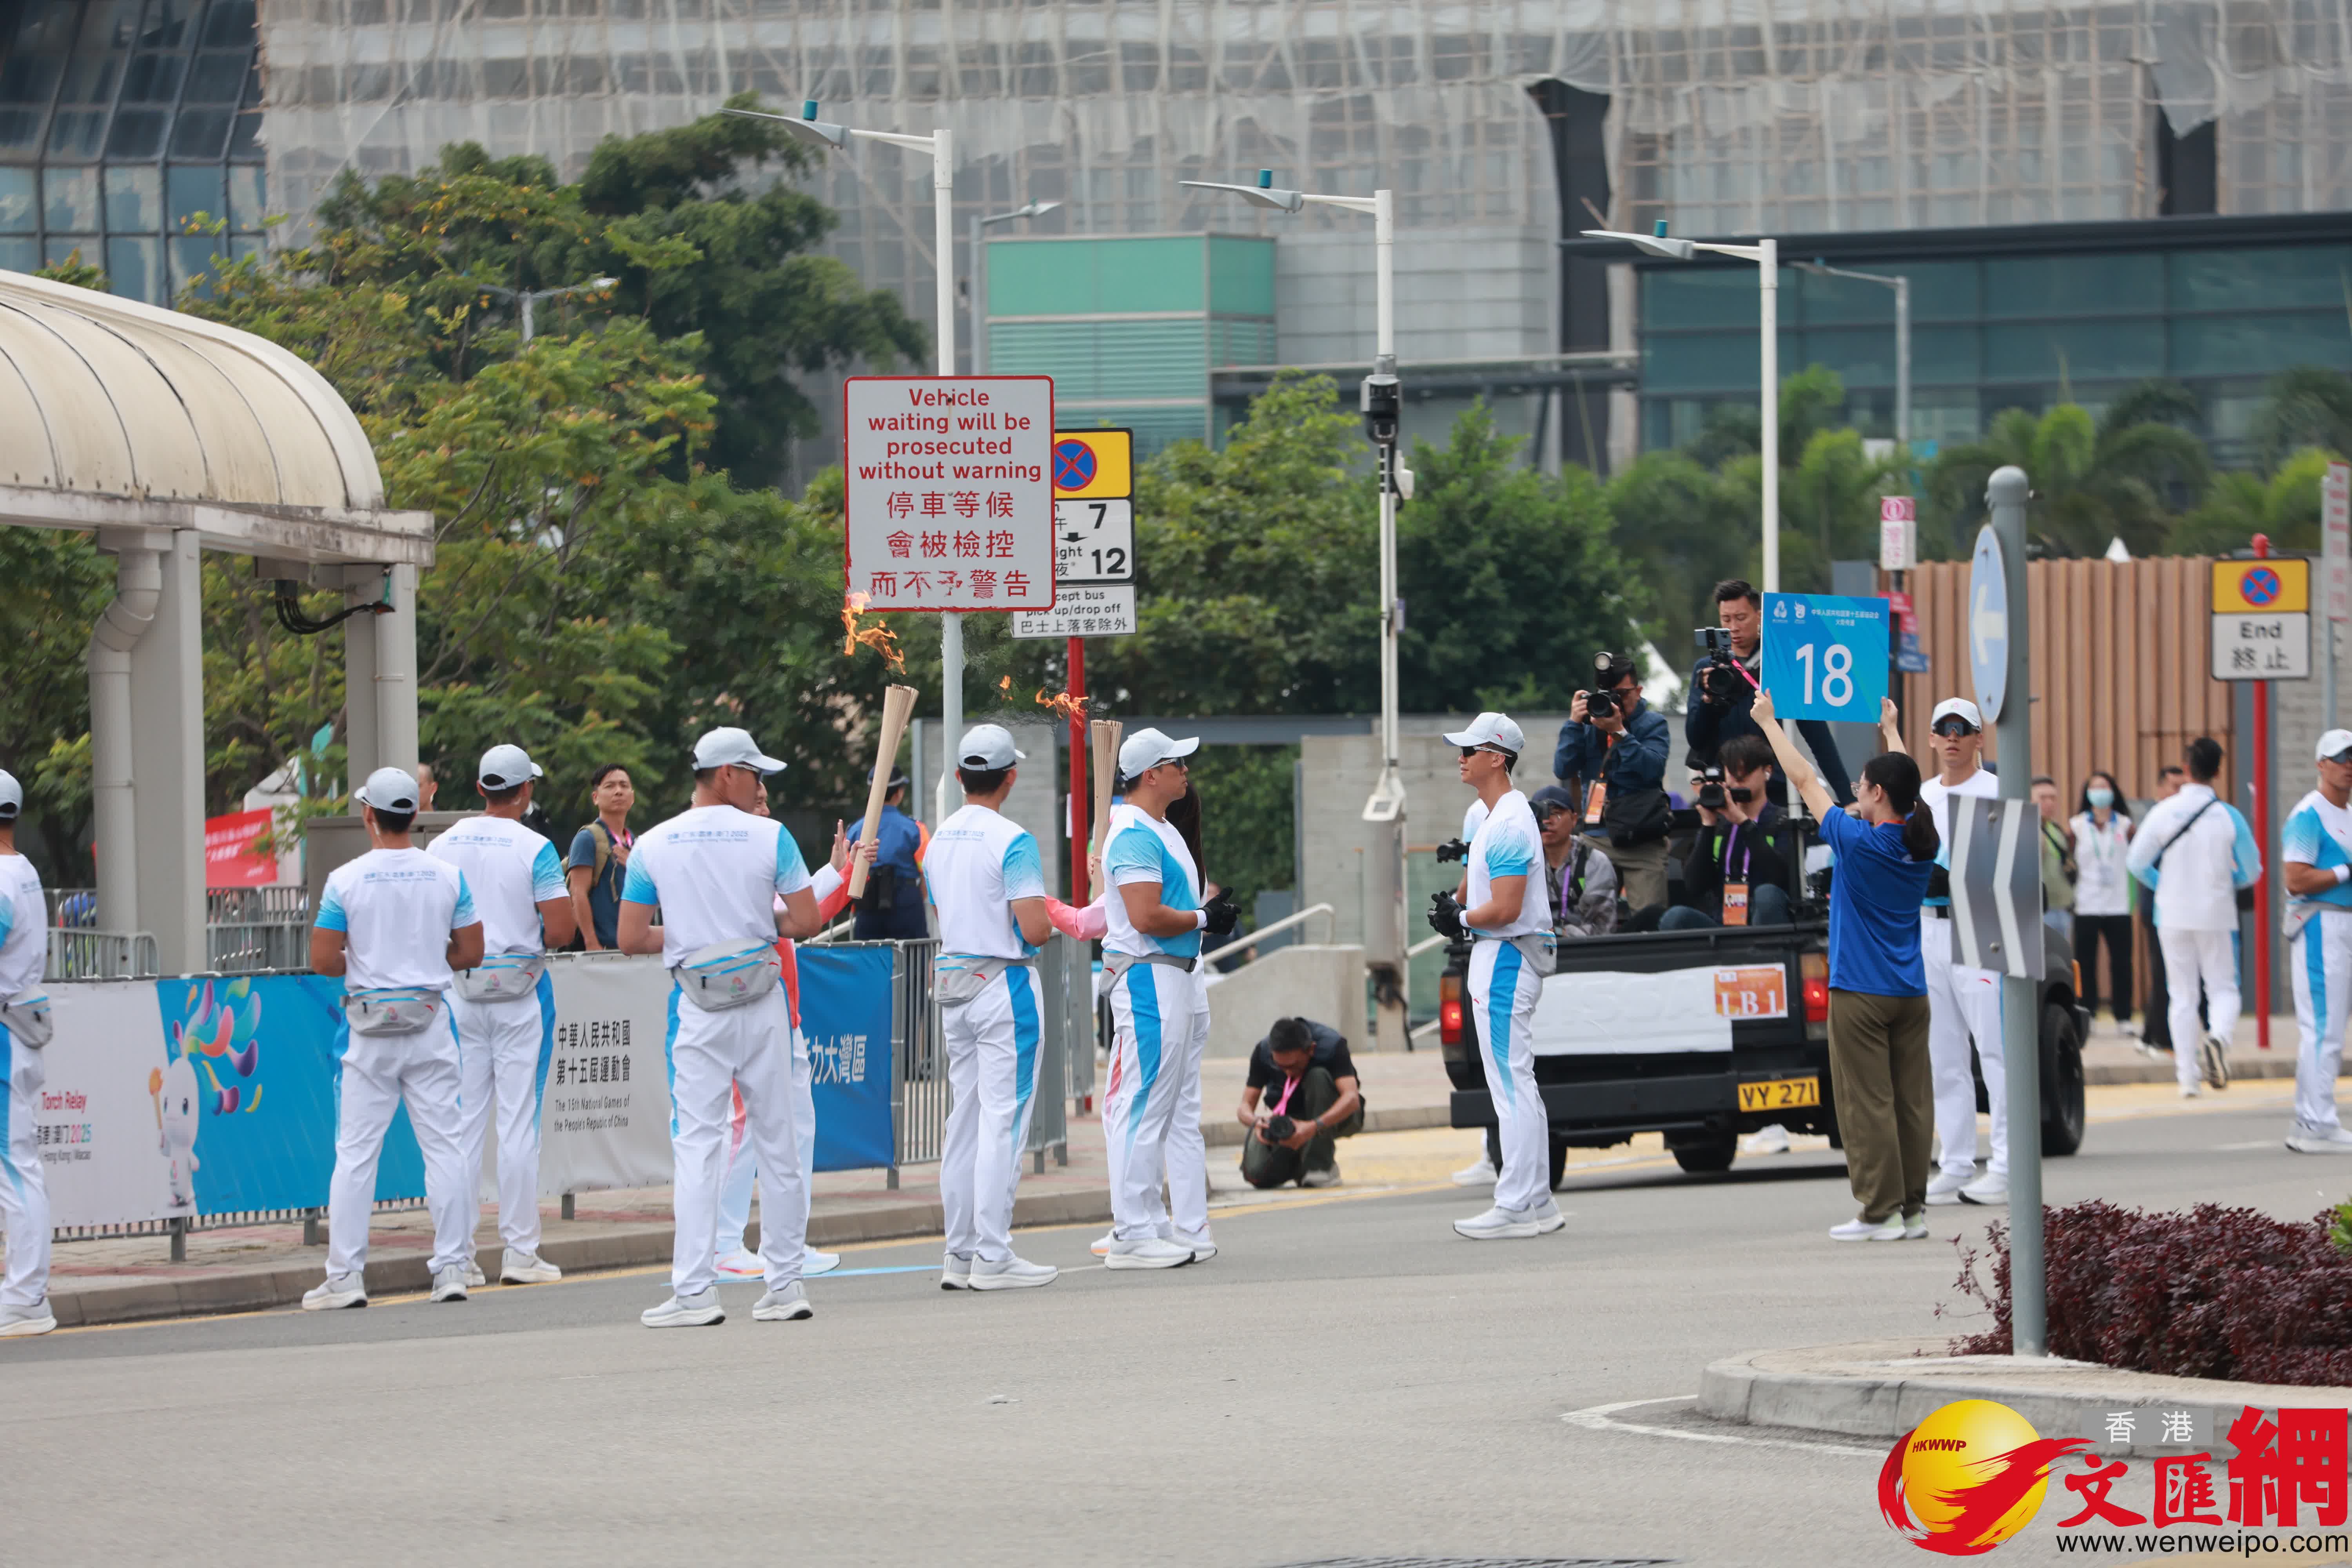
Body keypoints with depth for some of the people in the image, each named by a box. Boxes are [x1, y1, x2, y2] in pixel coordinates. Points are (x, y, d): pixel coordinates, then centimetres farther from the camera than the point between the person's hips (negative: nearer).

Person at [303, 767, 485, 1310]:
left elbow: (323, 961, -9)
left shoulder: (346, 880, -7)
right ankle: (452, 1268, 3)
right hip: (430, 1020, 2)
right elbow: (471, 952, 4)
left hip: (369, 1024, -2)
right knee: (444, 1145, 5)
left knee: (355, 1151, 2)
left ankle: (345, 1275, 1)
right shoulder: (447, 877, 1)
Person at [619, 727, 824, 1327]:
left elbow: (631, 938, -1)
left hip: (698, 1005, 0)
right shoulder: (770, 837, -4)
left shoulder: (653, 845, 0)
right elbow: (806, 921, -6)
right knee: (776, 1142, 8)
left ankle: (694, 1291, -11)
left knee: (696, 1144, -2)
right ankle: (785, 1284, 11)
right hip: (763, 1005, 0)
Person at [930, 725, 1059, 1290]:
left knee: (964, 1121, 12)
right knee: (1003, 1121, -6)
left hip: (954, 985, 8)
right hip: (1004, 984, -8)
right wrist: (1051, 918, 0)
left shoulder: (939, 839, 9)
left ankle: (960, 1254, 14)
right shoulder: (1012, 841, -15)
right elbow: (1035, 929, -21)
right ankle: (992, 1257, -8)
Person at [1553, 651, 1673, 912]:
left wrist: (1619, 733, -16)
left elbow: (1653, 768, -10)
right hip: (1596, 838, 3)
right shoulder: (1588, 726, 14)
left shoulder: (1653, 724, 7)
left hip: (1642, 841, -3)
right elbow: (1563, 770, 3)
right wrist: (1574, 724, -4)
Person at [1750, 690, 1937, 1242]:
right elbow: (1905, 788, 23)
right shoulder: (1922, 845, 3)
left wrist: (1769, 723, 9)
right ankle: (1913, 1209, 10)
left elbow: (1806, 781, -3)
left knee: (1868, 1104, -3)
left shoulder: (1858, 842, -14)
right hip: (1911, 992, 6)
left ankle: (1880, 1212, -4)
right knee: (1912, 1102, 7)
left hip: (1861, 994, -6)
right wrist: (1891, 732, 41)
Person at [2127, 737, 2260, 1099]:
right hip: (2217, 915, -1)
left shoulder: (2163, 813, -7)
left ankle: (2188, 1077, 7)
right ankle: (2219, 1037, -25)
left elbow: (2136, 863, -5)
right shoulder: (2229, 817, -8)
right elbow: (2252, 871, -1)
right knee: (2223, 988, 7)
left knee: (2183, 994, 9)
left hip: (2173, 915, 1)